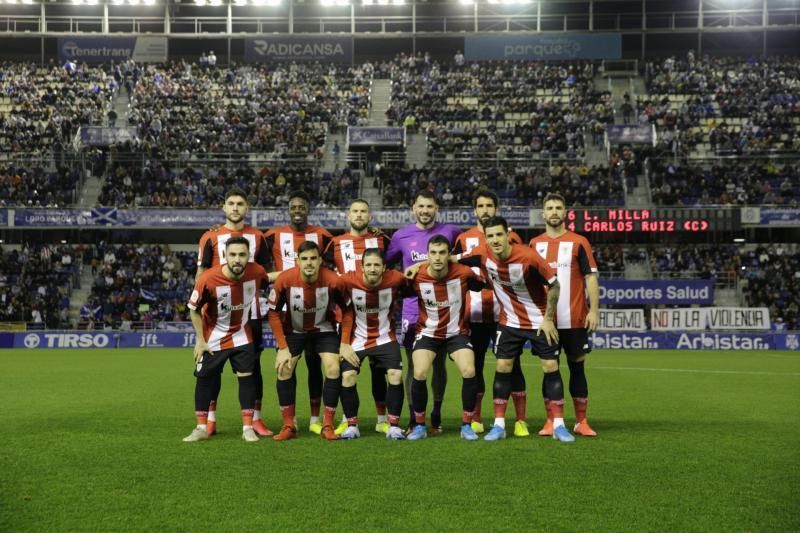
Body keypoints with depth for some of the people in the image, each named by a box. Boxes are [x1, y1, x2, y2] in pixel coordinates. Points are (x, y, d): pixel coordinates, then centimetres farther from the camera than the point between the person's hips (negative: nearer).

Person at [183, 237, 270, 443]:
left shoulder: (257, 272, -21)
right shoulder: (208, 279, -28)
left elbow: (268, 283, 8)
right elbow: (194, 309, -12)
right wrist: (200, 340, -10)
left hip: (241, 335, 1)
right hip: (213, 338, -1)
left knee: (246, 376, -2)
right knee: (204, 379, 6)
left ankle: (248, 427, 8)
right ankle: (201, 428, 19)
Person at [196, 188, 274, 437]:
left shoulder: (257, 237, 8)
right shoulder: (211, 237, 3)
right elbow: (201, 275, 3)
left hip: (249, 310, 1)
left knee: (253, 363, 3)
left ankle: (256, 419, 9)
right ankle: (210, 420, 11)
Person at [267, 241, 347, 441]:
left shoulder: (333, 280, -27)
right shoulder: (285, 279, -26)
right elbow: (274, 313, -13)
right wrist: (283, 347, -16)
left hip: (323, 329, 0)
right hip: (293, 330, 1)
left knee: (333, 368, -15)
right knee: (284, 370, -11)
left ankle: (328, 426, -1)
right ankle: (289, 426, 3)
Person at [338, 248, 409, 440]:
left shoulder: (396, 279, -18)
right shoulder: (349, 281, -19)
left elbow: (409, 291, 6)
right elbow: (345, 311, -8)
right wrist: (344, 343, -10)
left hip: (385, 337, 0)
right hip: (358, 338, 0)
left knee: (396, 375, -15)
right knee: (348, 376, -14)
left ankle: (393, 425, -1)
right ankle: (351, 425, 3)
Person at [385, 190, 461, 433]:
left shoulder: (450, 232, 1)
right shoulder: (401, 235, 3)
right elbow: (386, 263, 13)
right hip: (412, 311, 0)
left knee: (439, 364, 7)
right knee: (413, 366, 1)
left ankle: (436, 415, 19)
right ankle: (414, 418, 9)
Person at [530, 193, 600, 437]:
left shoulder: (579, 242, 2)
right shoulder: (534, 244, 9)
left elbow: (590, 277, -1)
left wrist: (594, 310, -10)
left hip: (574, 319, -2)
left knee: (577, 368, 3)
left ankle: (581, 422, 11)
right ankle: (551, 421, 10)